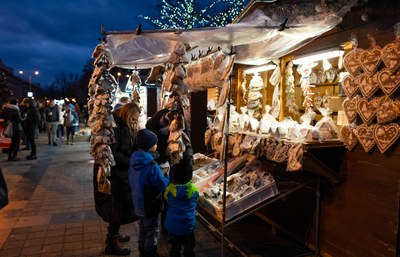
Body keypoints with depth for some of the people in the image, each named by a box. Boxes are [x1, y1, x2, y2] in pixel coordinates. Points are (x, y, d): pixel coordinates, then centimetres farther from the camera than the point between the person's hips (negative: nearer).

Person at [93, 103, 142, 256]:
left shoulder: (125, 127, 9)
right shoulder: (114, 126, -19)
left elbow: (132, 150, 9)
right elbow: (112, 153, -25)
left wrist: (135, 134, -7)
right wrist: (131, 163, -20)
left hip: (121, 174, 9)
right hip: (112, 174, -9)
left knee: (119, 207, 19)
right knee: (116, 208, 1)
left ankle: (113, 234, 37)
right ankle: (111, 244, 17)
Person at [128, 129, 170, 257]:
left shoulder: (134, 160, -4)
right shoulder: (152, 165, -28)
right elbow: (162, 185, -22)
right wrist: (168, 177, -3)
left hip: (139, 203, 8)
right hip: (150, 205, -8)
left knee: (143, 228, 24)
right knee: (152, 231, 10)